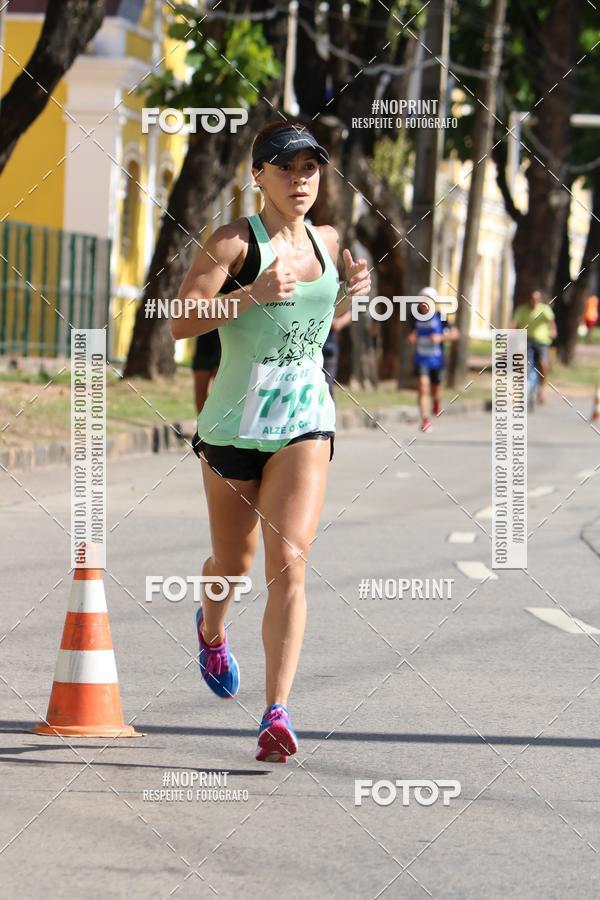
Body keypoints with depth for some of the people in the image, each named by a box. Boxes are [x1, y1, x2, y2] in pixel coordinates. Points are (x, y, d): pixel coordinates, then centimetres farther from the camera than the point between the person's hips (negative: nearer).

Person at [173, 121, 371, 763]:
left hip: (306, 423, 2)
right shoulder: (233, 242, -10)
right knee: (233, 561, 15)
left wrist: (352, 292, 4)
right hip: (234, 422, -2)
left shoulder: (327, 241, 7)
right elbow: (179, 324, -18)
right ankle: (211, 630, 53)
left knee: (289, 561, -14)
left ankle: (277, 714, -19)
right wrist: (251, 295, -29)